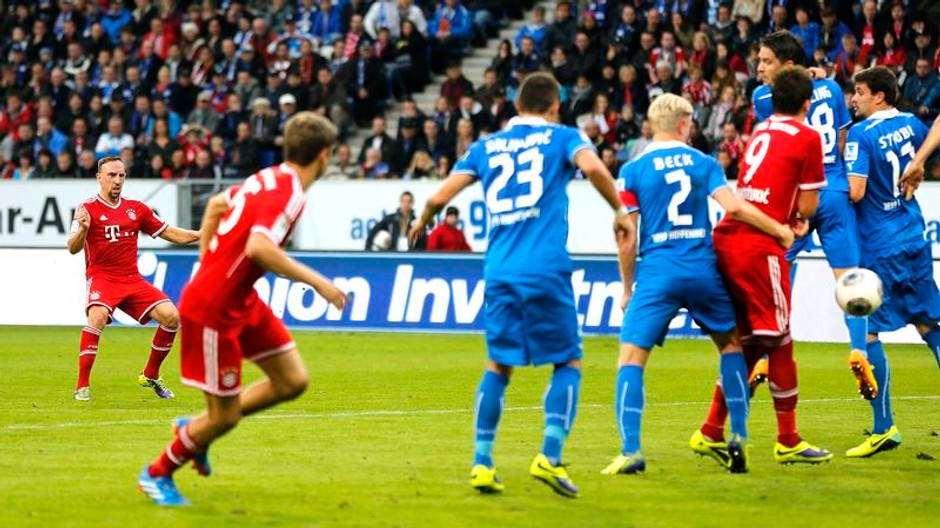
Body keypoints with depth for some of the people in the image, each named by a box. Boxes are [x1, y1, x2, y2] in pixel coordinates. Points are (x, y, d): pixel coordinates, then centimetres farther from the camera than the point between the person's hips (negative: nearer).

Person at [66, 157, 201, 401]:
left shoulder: (136, 208, 11)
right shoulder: (88, 209, -5)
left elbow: (169, 233, 17)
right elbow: (73, 248, -15)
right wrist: (82, 229, -36)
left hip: (132, 280, 5)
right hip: (101, 278, -5)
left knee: (171, 316, -9)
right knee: (97, 316, -33)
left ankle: (150, 376, 12)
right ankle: (82, 385, -25)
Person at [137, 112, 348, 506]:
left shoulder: (270, 178, 6)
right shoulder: (288, 193, -23)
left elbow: (217, 204, 21)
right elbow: (258, 247, -38)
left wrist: (207, 260, 25)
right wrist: (316, 281, -32)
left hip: (241, 300, 10)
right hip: (212, 309, -10)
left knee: (293, 380, 8)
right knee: (225, 416, -1)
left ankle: (196, 430, 23)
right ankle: (157, 474, 22)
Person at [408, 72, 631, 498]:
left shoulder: (486, 147, 16)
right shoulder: (560, 137, 7)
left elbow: (440, 196, 12)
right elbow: (592, 166, -14)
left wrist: (421, 223, 32)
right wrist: (619, 210, 0)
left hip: (500, 272, 3)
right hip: (546, 269, -3)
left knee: (499, 365, 14)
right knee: (568, 362, 7)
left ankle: (482, 463, 9)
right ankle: (550, 457, -7)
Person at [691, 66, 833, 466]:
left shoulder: (759, 133, 18)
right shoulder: (806, 138, -3)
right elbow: (807, 206, -2)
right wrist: (800, 216, 19)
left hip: (726, 240, 7)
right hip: (759, 249, -7)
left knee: (745, 344, 16)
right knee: (779, 342, 2)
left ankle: (711, 433, 17)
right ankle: (788, 442, 7)